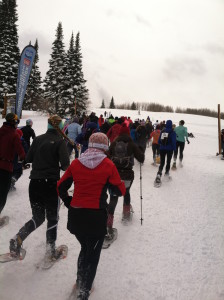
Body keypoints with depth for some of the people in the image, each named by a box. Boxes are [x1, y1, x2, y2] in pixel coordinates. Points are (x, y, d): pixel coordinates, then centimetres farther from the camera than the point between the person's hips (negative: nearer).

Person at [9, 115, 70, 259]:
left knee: (38, 217, 18)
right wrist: (60, 167, 4)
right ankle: (50, 249, 20)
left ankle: (18, 238, -4)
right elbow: (66, 163, -18)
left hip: (35, 182, 5)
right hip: (51, 183, -4)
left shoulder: (38, 139, 6)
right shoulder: (60, 141, -8)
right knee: (52, 218, 14)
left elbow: (28, 158, 9)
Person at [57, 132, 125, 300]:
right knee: (93, 255, 17)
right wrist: (120, 182, 16)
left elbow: (61, 187, 6)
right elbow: (121, 191, -2)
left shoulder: (76, 163, 0)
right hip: (97, 217, -4)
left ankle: (80, 282, 44)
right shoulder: (108, 165, -9)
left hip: (75, 216, 4)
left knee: (85, 248, 28)